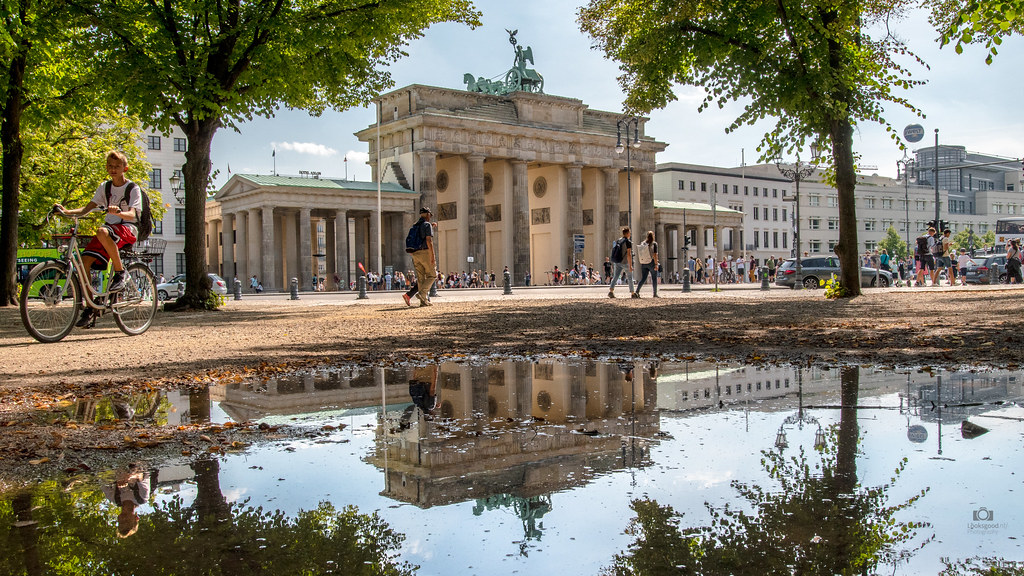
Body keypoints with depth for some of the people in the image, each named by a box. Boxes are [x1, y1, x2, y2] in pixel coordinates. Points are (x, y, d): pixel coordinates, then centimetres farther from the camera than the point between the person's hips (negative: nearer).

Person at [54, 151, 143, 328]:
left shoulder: (133, 188, -2)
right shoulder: (104, 187, 13)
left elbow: (132, 214, -16)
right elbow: (87, 208, 7)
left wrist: (118, 212, -37)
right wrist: (67, 212, -11)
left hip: (128, 228, -6)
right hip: (110, 227, 6)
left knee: (102, 232, -40)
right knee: (85, 260, -15)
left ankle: (120, 271, -21)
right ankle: (90, 307, -6)